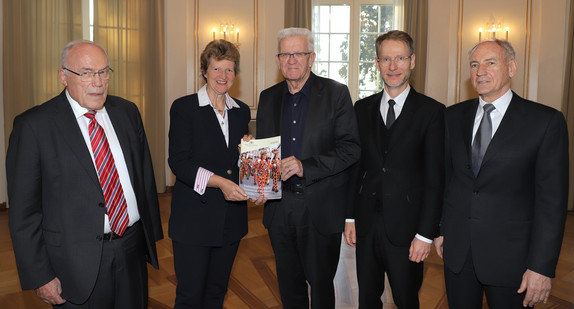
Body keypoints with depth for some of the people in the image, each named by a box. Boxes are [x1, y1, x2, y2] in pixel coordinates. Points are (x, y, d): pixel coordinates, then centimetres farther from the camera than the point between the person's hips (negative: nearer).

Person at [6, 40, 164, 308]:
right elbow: (23, 209, -8)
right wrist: (40, 276, -8)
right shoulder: (33, 125, -9)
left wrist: (152, 232, 10)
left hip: (134, 250, 4)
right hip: (78, 264, -4)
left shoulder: (127, 112, 4)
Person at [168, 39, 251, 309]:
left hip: (231, 219, 5)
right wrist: (219, 182, -24)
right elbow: (178, 162, -12)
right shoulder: (183, 108, -5)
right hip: (194, 218, -4)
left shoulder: (241, 111, 10)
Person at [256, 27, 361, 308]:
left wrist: (306, 166, -22)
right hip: (279, 208, 4)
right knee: (288, 284, 18)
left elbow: (351, 148, -12)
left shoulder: (336, 94, -5)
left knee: (321, 284, 11)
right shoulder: (268, 97, 8)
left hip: (320, 209, -4)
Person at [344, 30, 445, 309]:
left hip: (405, 228, -3)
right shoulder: (362, 108, 6)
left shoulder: (431, 111, -6)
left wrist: (426, 233, -10)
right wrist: (350, 216, 5)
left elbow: (435, 178, -8)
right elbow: (354, 165, 8)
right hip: (366, 224, 4)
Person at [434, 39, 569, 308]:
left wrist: (542, 266, -13)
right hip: (456, 246, 3)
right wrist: (439, 229, 8)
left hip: (510, 255, -3)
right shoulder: (454, 116, 4)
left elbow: (552, 199, -10)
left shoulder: (546, 121, -8)